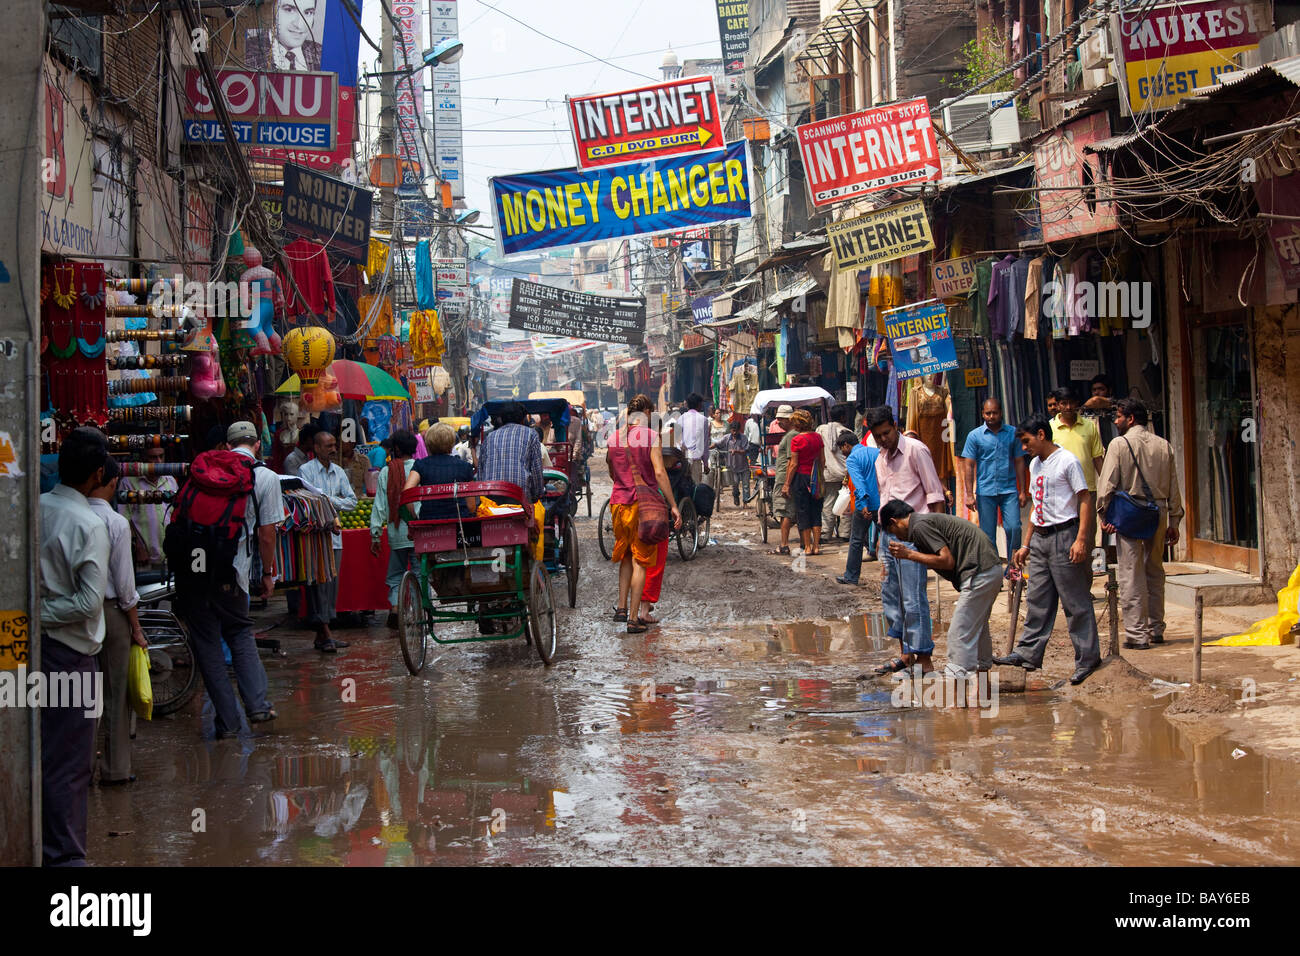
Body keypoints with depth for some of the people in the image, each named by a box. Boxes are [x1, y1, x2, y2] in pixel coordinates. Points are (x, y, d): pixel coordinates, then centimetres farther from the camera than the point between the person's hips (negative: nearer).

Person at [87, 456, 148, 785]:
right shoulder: (116, 523, -14)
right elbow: (125, 583, -12)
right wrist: (136, 626, -3)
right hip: (111, 609, -4)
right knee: (115, 693, 6)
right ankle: (115, 768, 12)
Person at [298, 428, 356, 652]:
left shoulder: (339, 472, 14)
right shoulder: (305, 470, -2)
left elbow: (352, 501, 8)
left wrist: (330, 500, -8)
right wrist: (329, 520, -13)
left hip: (334, 535, 6)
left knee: (332, 583, 4)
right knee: (318, 581, -9)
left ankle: (322, 635, 9)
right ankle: (325, 633, -10)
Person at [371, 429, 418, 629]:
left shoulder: (386, 472, 0)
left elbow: (380, 505, 0)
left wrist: (375, 535, 4)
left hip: (397, 532, 1)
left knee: (395, 574, 11)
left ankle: (394, 607, -7)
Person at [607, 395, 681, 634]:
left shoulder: (614, 438, 7)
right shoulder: (651, 437, -8)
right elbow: (659, 472, -15)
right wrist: (673, 505, -12)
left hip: (618, 502, 4)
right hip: (643, 504, -4)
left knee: (625, 557, 21)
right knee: (640, 562, 1)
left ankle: (621, 607, 18)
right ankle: (633, 618, 1)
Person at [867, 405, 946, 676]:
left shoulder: (915, 450, -7)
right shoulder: (880, 459, 17)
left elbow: (935, 495, -9)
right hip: (888, 532, 8)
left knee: (913, 598, -10)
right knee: (891, 595, 11)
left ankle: (923, 660, -6)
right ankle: (905, 654, 21)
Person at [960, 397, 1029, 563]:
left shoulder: (1012, 433, 6)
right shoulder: (975, 436, 3)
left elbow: (1019, 462, 10)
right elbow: (969, 466, 2)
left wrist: (1023, 491, 5)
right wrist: (969, 495, -5)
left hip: (1009, 490, 0)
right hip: (985, 492, 0)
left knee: (1014, 527, -11)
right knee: (988, 534, 3)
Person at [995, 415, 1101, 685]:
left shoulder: (1067, 461, -9)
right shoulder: (1035, 464, 16)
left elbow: (1085, 500, -12)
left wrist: (1081, 540, -20)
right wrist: (1026, 544, 19)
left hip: (1063, 535, -8)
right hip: (1040, 537, 8)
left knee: (1075, 601, -3)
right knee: (1037, 600, 8)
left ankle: (1087, 658, 2)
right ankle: (1028, 653, 12)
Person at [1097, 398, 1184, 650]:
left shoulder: (1119, 444, -5)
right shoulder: (1164, 446, 8)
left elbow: (1107, 483, -9)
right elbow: (1173, 487, 10)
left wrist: (1105, 515, -3)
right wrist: (1173, 521, 15)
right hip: (1158, 512, 5)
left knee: (1132, 574, -2)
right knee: (1155, 571, 16)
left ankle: (1137, 633, -2)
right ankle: (1156, 628, 22)